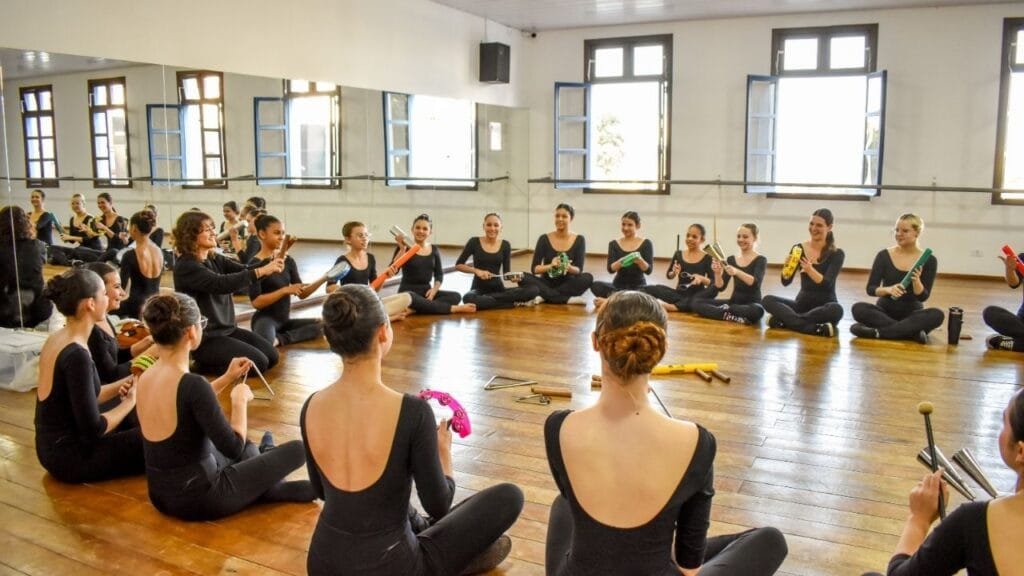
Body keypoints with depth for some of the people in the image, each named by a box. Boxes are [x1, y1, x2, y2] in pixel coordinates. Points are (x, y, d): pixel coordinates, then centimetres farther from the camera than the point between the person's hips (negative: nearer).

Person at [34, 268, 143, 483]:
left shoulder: (57, 338, 2)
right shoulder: (76, 355, -26)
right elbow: (93, 429, -23)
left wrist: (119, 387, 2)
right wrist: (130, 401, -9)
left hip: (55, 446, 10)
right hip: (69, 456, -9)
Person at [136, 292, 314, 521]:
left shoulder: (145, 378, -2)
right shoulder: (192, 384, -27)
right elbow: (234, 448, -21)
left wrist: (227, 379, 17)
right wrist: (240, 400, -6)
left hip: (162, 495, 9)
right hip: (199, 499, -8)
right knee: (296, 449, 4)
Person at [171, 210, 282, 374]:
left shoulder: (215, 259, 7)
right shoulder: (186, 267, -18)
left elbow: (246, 271, -3)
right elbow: (222, 284, -32)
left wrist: (272, 264, -23)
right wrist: (261, 271, -36)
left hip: (227, 329, 8)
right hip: (204, 338, -8)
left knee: (271, 355, 1)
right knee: (258, 363, -15)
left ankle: (211, 359, 14)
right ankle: (202, 365, 2)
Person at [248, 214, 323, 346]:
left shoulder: (288, 261, 9)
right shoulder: (255, 263, -9)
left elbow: (302, 293, 8)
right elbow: (256, 302, -17)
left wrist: (322, 280, -8)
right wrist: (285, 290, -24)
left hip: (285, 320, 8)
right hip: (265, 319, -8)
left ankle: (279, 339, -14)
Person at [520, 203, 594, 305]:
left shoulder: (579, 240, -2)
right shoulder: (544, 239, -2)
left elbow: (579, 270, -6)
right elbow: (534, 268, -6)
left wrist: (569, 268, -29)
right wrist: (550, 266, -26)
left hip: (567, 284, 0)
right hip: (547, 283, 0)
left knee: (587, 278, -29)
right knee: (524, 278, -28)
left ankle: (545, 296, -28)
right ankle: (567, 299, -32)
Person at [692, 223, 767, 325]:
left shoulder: (760, 260, -4)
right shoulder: (731, 259, 8)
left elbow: (755, 283, -24)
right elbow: (720, 287, 2)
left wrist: (737, 272, -40)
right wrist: (718, 273, -20)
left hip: (752, 304, -4)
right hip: (733, 302, 4)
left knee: (757, 311, -41)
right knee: (697, 303, -12)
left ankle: (725, 310, -18)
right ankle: (732, 316, -27)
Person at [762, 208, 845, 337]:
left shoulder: (836, 254, -6)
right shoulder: (799, 248, 1)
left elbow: (827, 284, -19)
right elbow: (786, 282, -6)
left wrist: (810, 270, -38)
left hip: (824, 307, -2)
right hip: (802, 303, 3)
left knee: (836, 309, -37)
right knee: (767, 300, -21)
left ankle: (784, 320, -26)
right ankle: (816, 329, -33)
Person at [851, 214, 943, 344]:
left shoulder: (929, 260, -3)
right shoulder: (884, 256, -2)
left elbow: (923, 297, -7)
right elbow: (870, 289, -5)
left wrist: (916, 280, -27)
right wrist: (888, 289, -26)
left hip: (912, 313, 0)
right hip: (885, 311, 0)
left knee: (936, 314, -31)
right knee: (858, 308, -29)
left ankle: (878, 332, -34)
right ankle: (913, 332, -32)